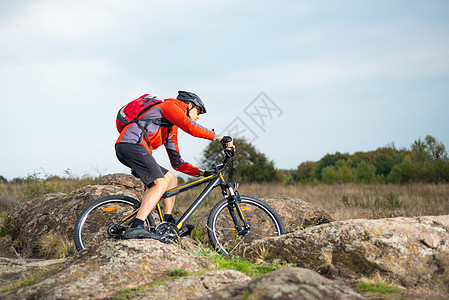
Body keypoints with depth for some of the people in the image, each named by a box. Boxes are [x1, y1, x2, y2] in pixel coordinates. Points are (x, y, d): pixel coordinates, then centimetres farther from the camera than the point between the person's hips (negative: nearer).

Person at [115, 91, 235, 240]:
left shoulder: (172, 129, 32)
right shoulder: (170, 106, 5)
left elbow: (177, 163, 30)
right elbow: (189, 127, -14)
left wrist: (201, 172, 21)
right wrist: (218, 137, -10)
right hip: (132, 143, -10)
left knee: (171, 179, 14)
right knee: (160, 184, -22)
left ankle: (169, 223, 7)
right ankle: (136, 227, -34)